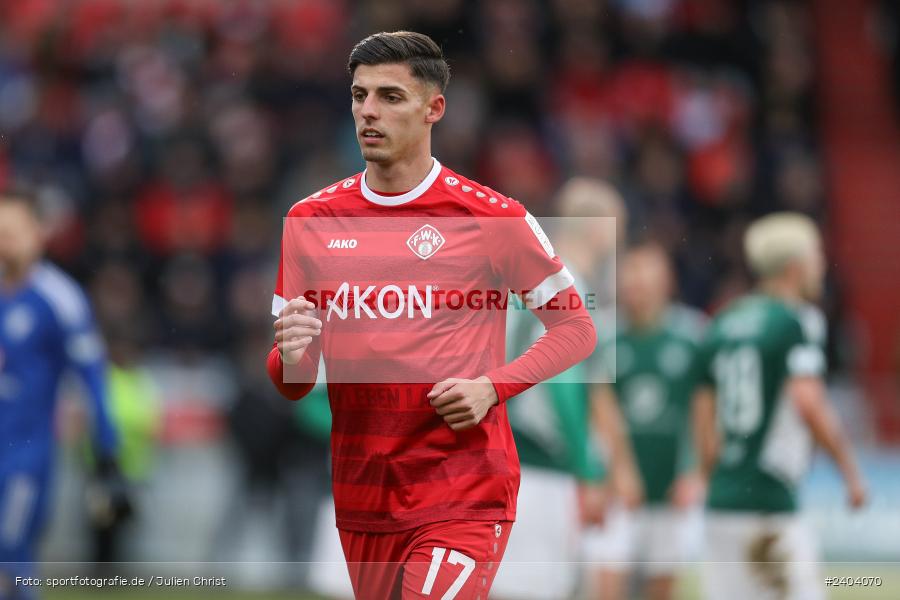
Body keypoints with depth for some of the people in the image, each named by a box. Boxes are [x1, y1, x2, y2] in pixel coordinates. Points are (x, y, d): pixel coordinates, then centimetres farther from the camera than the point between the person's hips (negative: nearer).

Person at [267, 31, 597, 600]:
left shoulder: (491, 216, -4)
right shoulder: (310, 221, 7)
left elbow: (576, 328, 2)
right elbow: (293, 384, 11)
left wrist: (493, 388, -12)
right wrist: (290, 359, -13)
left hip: (465, 494, -4)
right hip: (360, 500, 4)